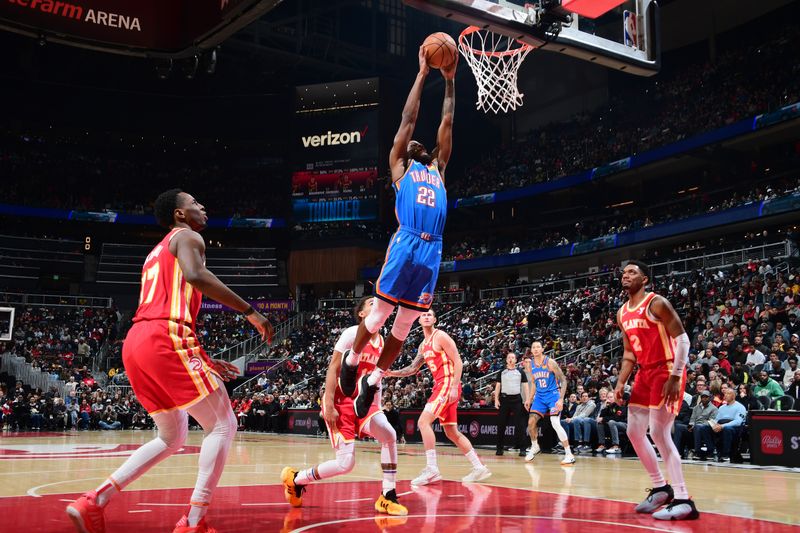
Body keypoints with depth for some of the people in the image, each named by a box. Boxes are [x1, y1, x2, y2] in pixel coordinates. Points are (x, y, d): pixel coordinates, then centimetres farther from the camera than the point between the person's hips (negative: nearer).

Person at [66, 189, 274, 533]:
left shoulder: (157, 253, 33)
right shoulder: (187, 237, 5)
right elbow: (195, 275, -19)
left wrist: (204, 361, 32)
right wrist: (250, 311, -16)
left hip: (137, 343, 9)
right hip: (165, 341, -9)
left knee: (172, 438, 20)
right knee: (223, 425, -2)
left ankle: (93, 501, 10)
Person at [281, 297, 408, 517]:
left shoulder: (381, 342, 10)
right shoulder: (352, 334, -12)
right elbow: (333, 369, -14)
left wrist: (377, 408, 13)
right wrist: (328, 406, -20)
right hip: (341, 401, -6)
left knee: (389, 434, -20)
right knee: (346, 464, -11)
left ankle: (387, 497, -10)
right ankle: (294, 478, 12)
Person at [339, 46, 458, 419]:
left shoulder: (437, 168, 27)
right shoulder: (399, 166, 15)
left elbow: (446, 124, 27)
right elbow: (408, 118, 13)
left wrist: (449, 81, 26)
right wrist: (422, 74, 16)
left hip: (432, 250, 5)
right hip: (405, 245, -5)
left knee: (405, 323, 6)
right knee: (381, 311, -2)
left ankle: (373, 382, 16)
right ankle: (351, 361, 21)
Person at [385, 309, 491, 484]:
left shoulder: (440, 336, -7)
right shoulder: (423, 345, 19)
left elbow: (458, 362, -12)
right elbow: (413, 368, 26)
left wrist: (454, 387, -20)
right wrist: (393, 373, 12)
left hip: (448, 384, -9)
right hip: (440, 385, 9)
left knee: (423, 421, -17)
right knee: (452, 432, 11)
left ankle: (432, 469, -16)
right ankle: (479, 468, 16)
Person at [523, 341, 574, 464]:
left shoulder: (550, 362, -14)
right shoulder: (531, 365, 4)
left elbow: (563, 380, -13)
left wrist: (561, 399, -21)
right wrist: (529, 399, 12)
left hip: (553, 395, -6)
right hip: (540, 396, 6)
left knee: (555, 423, -19)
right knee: (531, 422, 2)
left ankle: (569, 454, -14)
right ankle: (535, 447, 28)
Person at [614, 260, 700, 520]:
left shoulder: (656, 303, -14)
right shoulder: (622, 313, 11)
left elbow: (682, 339, -17)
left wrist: (675, 377, -25)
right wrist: (621, 382, 8)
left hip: (666, 371, -9)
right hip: (645, 373, 9)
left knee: (659, 433, -16)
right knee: (634, 431, 8)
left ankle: (683, 500, -11)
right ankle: (661, 488, 22)